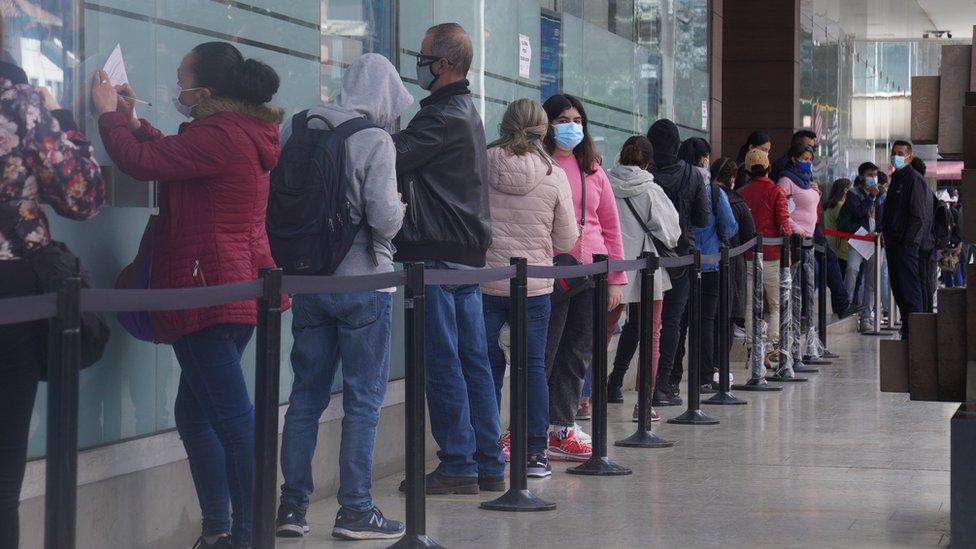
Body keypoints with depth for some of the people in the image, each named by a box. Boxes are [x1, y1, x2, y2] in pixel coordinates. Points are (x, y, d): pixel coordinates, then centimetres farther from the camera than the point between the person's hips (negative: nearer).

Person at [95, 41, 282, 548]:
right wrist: (132, 121, 21)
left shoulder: (218, 135, -17)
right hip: (241, 289, 11)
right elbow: (174, 156, 26)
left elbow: (143, 162, -18)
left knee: (233, 419, -8)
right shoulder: (245, 131, 14)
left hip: (209, 292, -11)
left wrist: (109, 115, -2)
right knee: (194, 412, 16)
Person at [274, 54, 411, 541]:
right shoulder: (375, 141, -12)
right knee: (363, 401, 3)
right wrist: (399, 211, 3)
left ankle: (292, 505, 15)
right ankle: (354, 510, 6)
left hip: (308, 282, 6)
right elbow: (385, 218, -18)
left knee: (305, 396, 12)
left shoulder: (299, 131, 4)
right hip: (362, 282, -5)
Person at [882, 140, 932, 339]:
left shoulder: (914, 179, -9)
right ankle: (907, 331, 18)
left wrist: (908, 241, -18)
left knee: (909, 287, -11)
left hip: (906, 243, -9)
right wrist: (885, 232, 14)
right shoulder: (895, 179, 19)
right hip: (893, 241, 9)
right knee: (898, 288, 12)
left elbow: (918, 215, -15)